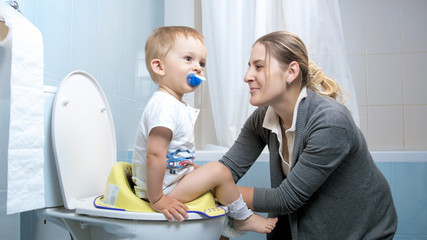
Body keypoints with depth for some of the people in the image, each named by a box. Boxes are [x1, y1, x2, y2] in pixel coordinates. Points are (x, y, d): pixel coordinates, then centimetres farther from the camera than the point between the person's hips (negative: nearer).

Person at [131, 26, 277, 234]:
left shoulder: (178, 106, 10)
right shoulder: (164, 106, -24)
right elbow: (155, 155, -31)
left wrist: (196, 169, 13)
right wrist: (156, 200, -29)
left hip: (174, 180, 11)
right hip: (164, 189, -11)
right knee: (218, 171, -13)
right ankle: (243, 218, 8)